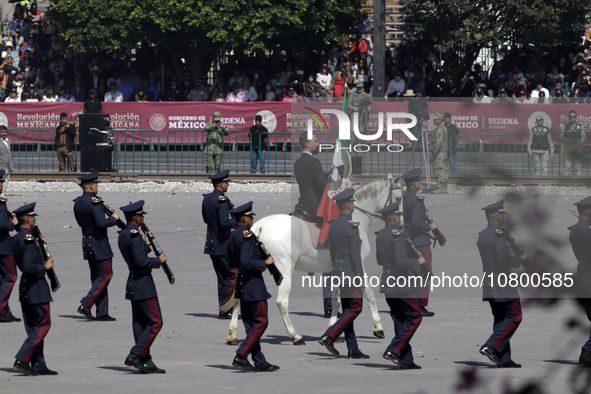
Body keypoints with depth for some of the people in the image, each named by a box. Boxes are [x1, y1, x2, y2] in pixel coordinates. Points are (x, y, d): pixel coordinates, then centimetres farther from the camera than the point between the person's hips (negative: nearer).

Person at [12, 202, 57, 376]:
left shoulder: (16, 239, 12)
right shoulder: (28, 239, -18)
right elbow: (29, 267, -24)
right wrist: (45, 267, -10)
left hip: (25, 286, 10)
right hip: (36, 286, -10)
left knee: (33, 327, 11)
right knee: (43, 324, -4)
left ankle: (38, 365, 11)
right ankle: (22, 359, -10)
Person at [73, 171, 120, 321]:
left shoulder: (77, 202, 9)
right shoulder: (94, 202, -18)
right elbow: (101, 223, -25)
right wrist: (113, 218, -8)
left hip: (86, 241, 9)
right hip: (99, 241, -9)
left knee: (97, 276, 11)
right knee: (105, 275, -1)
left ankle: (102, 313, 11)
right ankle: (86, 304, -12)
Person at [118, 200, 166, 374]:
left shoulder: (123, 235, 12)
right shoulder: (134, 235, -18)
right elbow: (141, 261, -23)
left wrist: (146, 245, 14)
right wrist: (158, 260, -10)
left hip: (133, 284, 10)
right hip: (143, 284, -10)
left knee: (140, 323, 10)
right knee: (155, 322, -5)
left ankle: (146, 362, 11)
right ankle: (135, 355, -9)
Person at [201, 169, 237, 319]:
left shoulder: (206, 199, 10)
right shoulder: (222, 200, -17)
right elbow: (224, 223, -26)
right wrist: (238, 222, -10)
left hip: (211, 243, 9)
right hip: (223, 243, -9)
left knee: (222, 277, 13)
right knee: (233, 275, -3)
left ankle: (223, 310, 14)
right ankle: (225, 309, -7)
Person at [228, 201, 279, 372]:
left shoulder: (232, 236, 13)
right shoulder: (246, 235, -16)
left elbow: (231, 264, 19)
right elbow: (246, 262, -24)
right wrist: (264, 263, -13)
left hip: (242, 285, 10)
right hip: (253, 284, -10)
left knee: (251, 324, 9)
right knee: (261, 321, -5)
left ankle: (260, 362, 11)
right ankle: (241, 356, -10)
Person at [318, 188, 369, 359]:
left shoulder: (333, 225, 10)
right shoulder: (351, 226, -16)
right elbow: (355, 254, -18)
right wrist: (361, 278, -16)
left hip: (338, 271, 9)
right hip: (350, 271, -9)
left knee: (347, 310, 9)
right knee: (355, 308, -3)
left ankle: (353, 349, 10)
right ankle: (329, 336, -12)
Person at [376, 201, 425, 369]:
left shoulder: (380, 236, 10)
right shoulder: (397, 235, -17)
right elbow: (401, 260, -25)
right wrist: (417, 262, -8)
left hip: (387, 285, 9)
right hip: (402, 284, -9)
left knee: (400, 321, 11)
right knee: (414, 317, 1)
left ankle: (406, 360, 10)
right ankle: (394, 350, -9)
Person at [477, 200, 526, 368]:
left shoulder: (482, 235, 13)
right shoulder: (498, 234, -15)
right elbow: (503, 259, -22)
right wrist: (520, 259, -7)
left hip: (488, 284, 9)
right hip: (502, 284, -9)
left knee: (500, 319, 10)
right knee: (514, 317, -3)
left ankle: (504, 360, 8)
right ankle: (491, 346, -13)